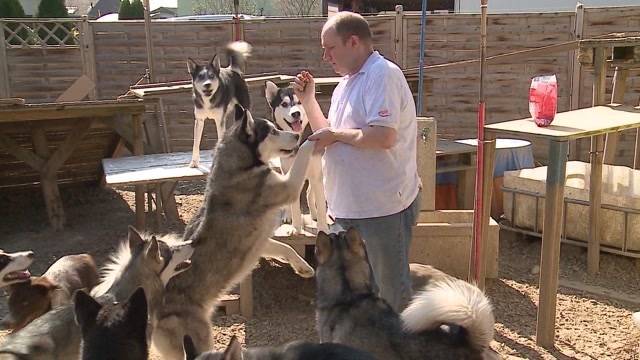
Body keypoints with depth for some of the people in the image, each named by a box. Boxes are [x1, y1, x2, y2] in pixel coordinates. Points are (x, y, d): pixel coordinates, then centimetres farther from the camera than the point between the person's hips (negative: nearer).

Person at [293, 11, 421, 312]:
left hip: (383, 206, -9)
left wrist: (336, 134, -14)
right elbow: (326, 135, 21)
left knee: (391, 287, 5)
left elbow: (384, 137, -27)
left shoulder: (383, 75, -14)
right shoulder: (346, 84, 15)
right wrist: (307, 100, 9)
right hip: (348, 206, 10)